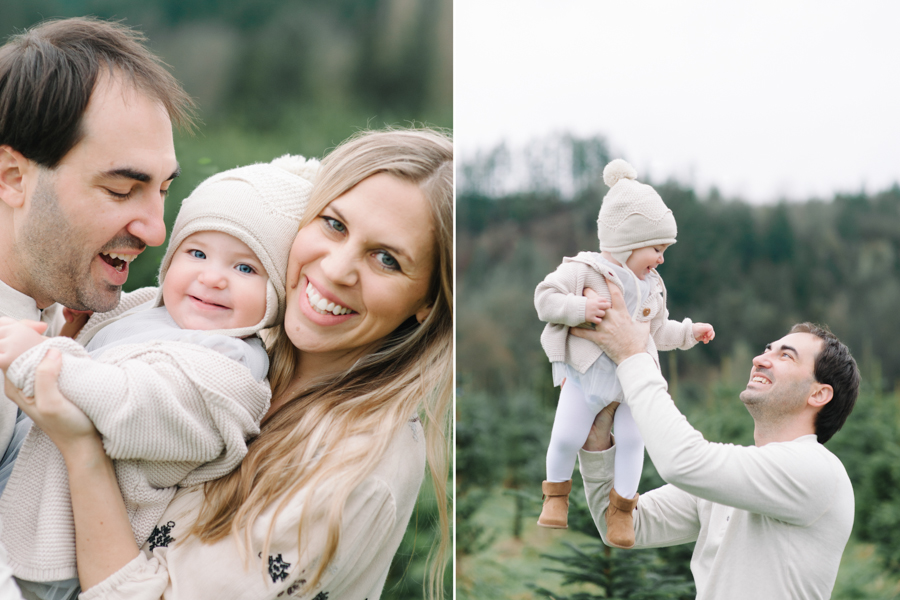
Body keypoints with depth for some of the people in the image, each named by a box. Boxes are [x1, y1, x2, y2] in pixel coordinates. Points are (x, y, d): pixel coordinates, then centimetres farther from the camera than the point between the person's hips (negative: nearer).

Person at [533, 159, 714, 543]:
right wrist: (579, 308, -29)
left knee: (632, 439, -3)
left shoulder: (652, 287, 10)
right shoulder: (584, 271, -11)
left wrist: (690, 332, 14)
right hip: (585, 375, -4)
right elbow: (545, 298, -17)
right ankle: (557, 494, 19)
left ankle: (621, 506, 15)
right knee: (566, 437, -7)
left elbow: (657, 331, 21)